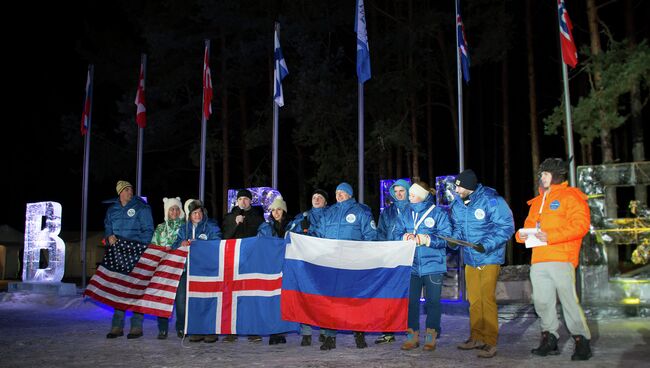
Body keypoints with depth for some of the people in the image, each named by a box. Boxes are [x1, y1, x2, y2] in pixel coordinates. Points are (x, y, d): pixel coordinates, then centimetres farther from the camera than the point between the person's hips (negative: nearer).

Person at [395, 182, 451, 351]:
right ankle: (413, 335, 15)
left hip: (433, 265, -4)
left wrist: (427, 239, -20)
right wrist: (405, 237, -12)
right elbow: (398, 234, 10)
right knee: (410, 301, 5)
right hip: (411, 265, 4)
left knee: (432, 301, 4)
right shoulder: (405, 214, 12)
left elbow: (446, 236, -8)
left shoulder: (438, 212, -2)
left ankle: (431, 335, 14)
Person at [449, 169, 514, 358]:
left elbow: (506, 227, -17)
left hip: (489, 258, -6)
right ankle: (477, 337, 23)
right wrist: (454, 239, -7)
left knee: (487, 298, -7)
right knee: (473, 299, 12)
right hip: (470, 258, 6)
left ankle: (490, 342, 2)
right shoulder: (457, 203, 2)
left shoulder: (491, 200, -18)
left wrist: (486, 245, -26)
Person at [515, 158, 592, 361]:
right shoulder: (537, 201, 23)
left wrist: (551, 236, -18)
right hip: (538, 260, 7)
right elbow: (529, 224, 27)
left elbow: (581, 224, -11)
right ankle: (549, 340, 18)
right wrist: (522, 234, 2)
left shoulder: (570, 196, 0)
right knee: (542, 302, 7)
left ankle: (582, 342, 4)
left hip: (561, 259, -7)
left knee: (568, 300, -7)